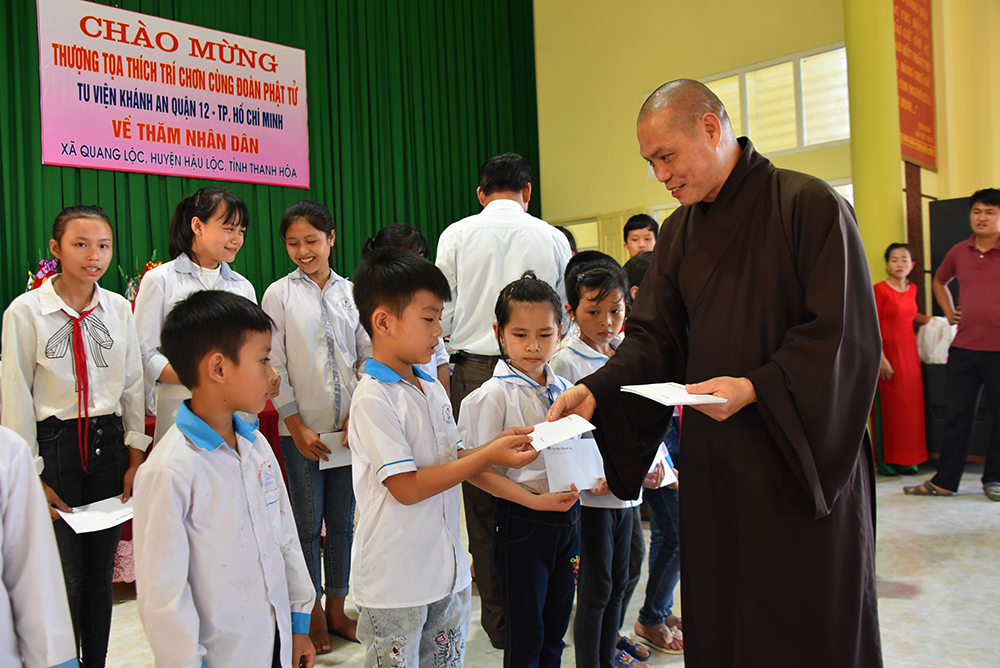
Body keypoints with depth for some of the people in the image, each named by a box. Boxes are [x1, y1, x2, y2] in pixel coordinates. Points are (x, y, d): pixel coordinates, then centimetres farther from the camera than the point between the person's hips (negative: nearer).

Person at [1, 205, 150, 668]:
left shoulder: (119, 309, 3)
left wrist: (135, 456, 5)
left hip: (109, 443, 3)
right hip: (55, 446, -3)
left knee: (100, 572, 12)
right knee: (65, 575, 0)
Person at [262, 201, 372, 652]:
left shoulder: (351, 292, 5)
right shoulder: (279, 294, -1)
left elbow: (369, 355, 6)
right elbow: (275, 365, -3)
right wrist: (297, 425, -8)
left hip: (349, 426, 2)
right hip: (302, 429, -2)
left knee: (342, 520, 11)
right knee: (307, 524, 5)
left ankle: (336, 608, 26)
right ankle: (313, 615, 22)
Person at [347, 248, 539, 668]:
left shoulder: (433, 389, 7)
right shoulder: (373, 399, -18)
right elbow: (407, 487, -21)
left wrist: (498, 445, -5)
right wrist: (489, 456, -20)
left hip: (446, 568, 7)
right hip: (395, 582, -7)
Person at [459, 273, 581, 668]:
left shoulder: (563, 389, 4)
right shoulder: (495, 395, -13)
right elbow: (475, 470, -15)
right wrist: (535, 501, -21)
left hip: (567, 514, 6)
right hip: (522, 521, -5)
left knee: (556, 627, 18)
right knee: (525, 636, 8)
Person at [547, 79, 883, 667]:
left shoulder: (810, 204, -9)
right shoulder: (681, 230, 9)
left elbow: (844, 333, -13)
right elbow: (655, 335, 4)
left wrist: (756, 388, -24)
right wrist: (598, 390, -13)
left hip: (805, 462, -5)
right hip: (714, 462, 5)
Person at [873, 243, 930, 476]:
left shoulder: (912, 289, 10)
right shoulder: (880, 289, -10)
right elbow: (874, 327, -13)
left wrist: (930, 320, 11)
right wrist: (881, 358, -19)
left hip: (910, 351, 6)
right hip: (889, 350, -6)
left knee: (911, 406, 8)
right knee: (889, 406, -2)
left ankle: (907, 460, 18)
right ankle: (886, 461, 7)